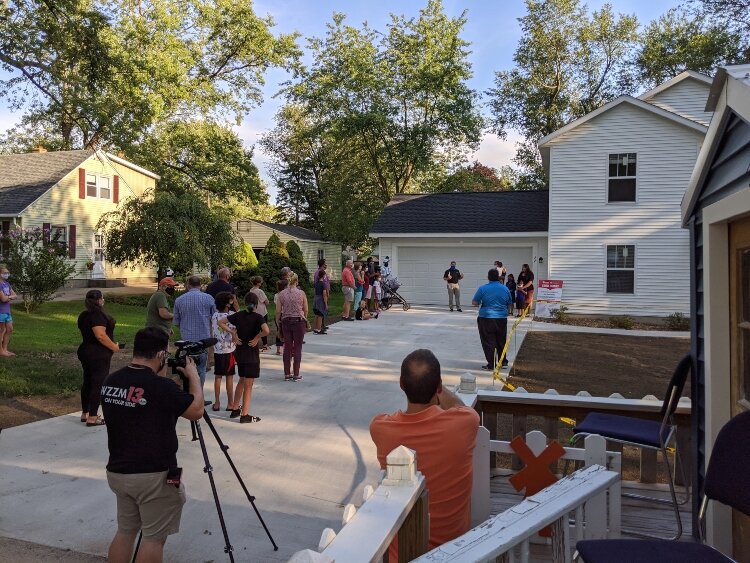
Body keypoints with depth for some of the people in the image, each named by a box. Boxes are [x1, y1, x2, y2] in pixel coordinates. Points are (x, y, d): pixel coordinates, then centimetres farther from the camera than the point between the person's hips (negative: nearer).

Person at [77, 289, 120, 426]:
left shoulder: (83, 315, 10)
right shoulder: (97, 315, -19)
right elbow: (100, 335, -27)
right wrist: (114, 347, -17)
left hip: (85, 351, 10)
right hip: (98, 355, -10)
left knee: (88, 382, 17)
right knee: (98, 384, -3)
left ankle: (85, 413, 27)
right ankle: (92, 418, 0)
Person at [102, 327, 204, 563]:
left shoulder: (110, 382, 0)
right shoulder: (161, 386, -23)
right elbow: (197, 411, -9)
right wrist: (193, 376, 2)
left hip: (118, 472, 7)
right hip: (154, 476, -7)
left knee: (125, 531, 22)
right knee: (154, 537, 7)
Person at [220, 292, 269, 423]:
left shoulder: (238, 315, 0)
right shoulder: (258, 317, -14)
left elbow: (221, 322, 3)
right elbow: (266, 331, -31)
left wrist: (233, 333, 0)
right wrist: (257, 338, -15)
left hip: (239, 352, 5)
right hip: (251, 353, -5)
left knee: (242, 381, 22)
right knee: (248, 385, 3)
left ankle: (235, 410, 28)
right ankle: (244, 415, 7)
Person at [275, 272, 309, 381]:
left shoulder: (281, 294, -2)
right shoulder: (301, 293, -7)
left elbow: (278, 311, -1)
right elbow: (306, 310, -1)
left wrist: (278, 323, 12)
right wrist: (304, 319, 17)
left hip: (285, 322, 2)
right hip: (299, 321, -2)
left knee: (287, 347, 11)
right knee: (297, 347, 5)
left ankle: (287, 374, 16)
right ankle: (296, 374, 8)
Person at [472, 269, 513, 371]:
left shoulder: (483, 288, -9)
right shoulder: (505, 289, 3)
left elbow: (474, 302, -6)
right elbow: (509, 303, 14)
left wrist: (480, 304, 15)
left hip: (486, 319, -4)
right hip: (502, 319, 4)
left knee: (489, 342, 3)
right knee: (501, 341, 17)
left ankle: (491, 365, 5)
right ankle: (503, 362, 26)